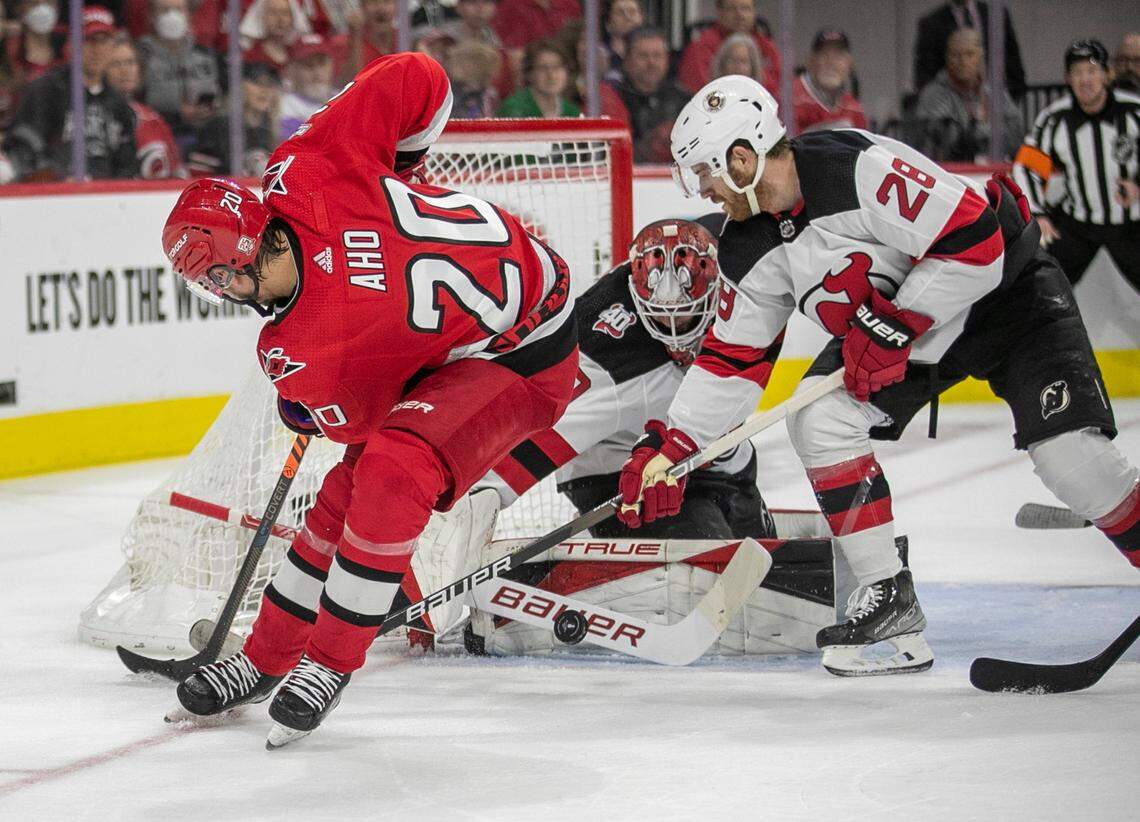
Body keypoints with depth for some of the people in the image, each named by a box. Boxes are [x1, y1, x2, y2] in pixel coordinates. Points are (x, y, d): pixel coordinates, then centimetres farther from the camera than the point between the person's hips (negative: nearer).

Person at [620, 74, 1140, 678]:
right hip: (890, 334, 7)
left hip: (1006, 291, -7)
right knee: (819, 420, -11)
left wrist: (892, 328, -28)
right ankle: (888, 601, -5)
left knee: (1069, 453, -21)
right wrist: (667, 448, -5)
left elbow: (975, 242, -33)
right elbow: (731, 358, 2)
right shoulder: (748, 250, -7)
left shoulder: (860, 169, -32)